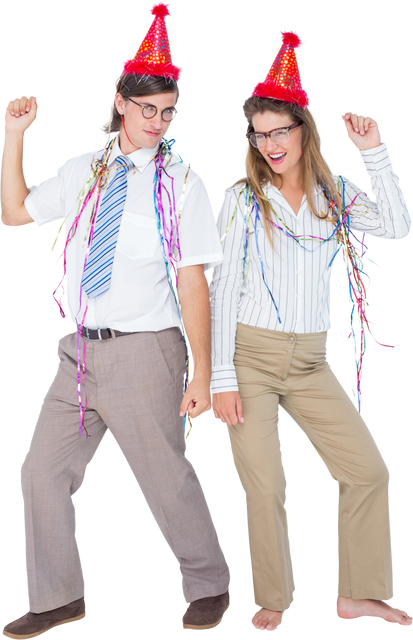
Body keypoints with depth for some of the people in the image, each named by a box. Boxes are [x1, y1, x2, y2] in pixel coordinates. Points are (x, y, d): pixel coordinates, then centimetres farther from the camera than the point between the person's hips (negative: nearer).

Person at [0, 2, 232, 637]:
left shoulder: (182, 181, -4)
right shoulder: (83, 169, 9)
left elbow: (193, 282, -8)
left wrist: (202, 373, -11)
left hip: (144, 352, -5)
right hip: (80, 348, 5)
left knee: (167, 478, 3)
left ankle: (210, 586, 29)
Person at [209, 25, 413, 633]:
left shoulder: (336, 190, 6)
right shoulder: (242, 195, -2)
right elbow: (223, 286, -4)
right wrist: (221, 377, -9)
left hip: (311, 360, 3)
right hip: (248, 355, -3)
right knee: (265, 487, -2)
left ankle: (356, 593, 19)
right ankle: (272, 601, 20)